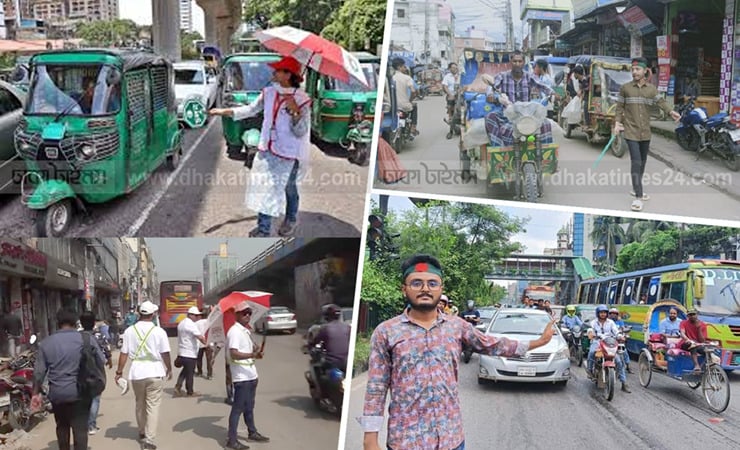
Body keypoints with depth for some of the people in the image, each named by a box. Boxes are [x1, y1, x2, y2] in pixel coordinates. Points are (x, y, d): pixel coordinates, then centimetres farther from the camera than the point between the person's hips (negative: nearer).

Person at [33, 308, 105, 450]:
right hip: (79, 393, -3)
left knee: (62, 426, 20)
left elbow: (39, 372, 4)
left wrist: (36, 393, 12)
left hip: (57, 394, 3)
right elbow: (101, 361, -3)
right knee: (80, 428, -1)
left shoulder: (46, 343, 3)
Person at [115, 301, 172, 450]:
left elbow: (124, 353, 0)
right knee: (153, 406, 0)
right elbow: (165, 354, -4)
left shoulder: (129, 331, -2)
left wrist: (119, 371, 9)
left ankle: (142, 433, 35)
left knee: (140, 404, 20)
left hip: (136, 372, 3)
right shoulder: (159, 331, -8)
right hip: (155, 372, -3)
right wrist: (169, 369, 11)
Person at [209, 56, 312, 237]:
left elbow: (300, 132, -19)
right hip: (267, 150, 5)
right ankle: (263, 228, 13)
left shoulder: (301, 100, -18)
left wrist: (295, 111, -34)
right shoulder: (269, 92, -2)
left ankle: (291, 220, 40)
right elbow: (250, 109, 10)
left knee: (288, 188, 15)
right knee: (264, 188, 5)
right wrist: (225, 111, 7)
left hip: (288, 154, -5)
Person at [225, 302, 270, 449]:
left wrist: (256, 352, 3)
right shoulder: (235, 331, -16)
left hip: (250, 375, 9)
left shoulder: (246, 331, 13)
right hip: (241, 377, -9)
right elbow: (234, 354, -26)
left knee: (249, 407, 21)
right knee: (238, 408, -5)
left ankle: (252, 433, 34)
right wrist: (252, 354, -38)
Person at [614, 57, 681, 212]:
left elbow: (661, 102, -8)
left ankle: (636, 189, 32)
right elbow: (620, 107, 4)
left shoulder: (652, 89, 5)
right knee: (636, 162, -13)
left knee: (642, 162, 14)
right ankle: (638, 197, -15)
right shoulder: (625, 88, 0)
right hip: (631, 131, -4)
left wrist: (671, 112, -26)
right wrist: (617, 122, -9)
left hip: (645, 132, 4)